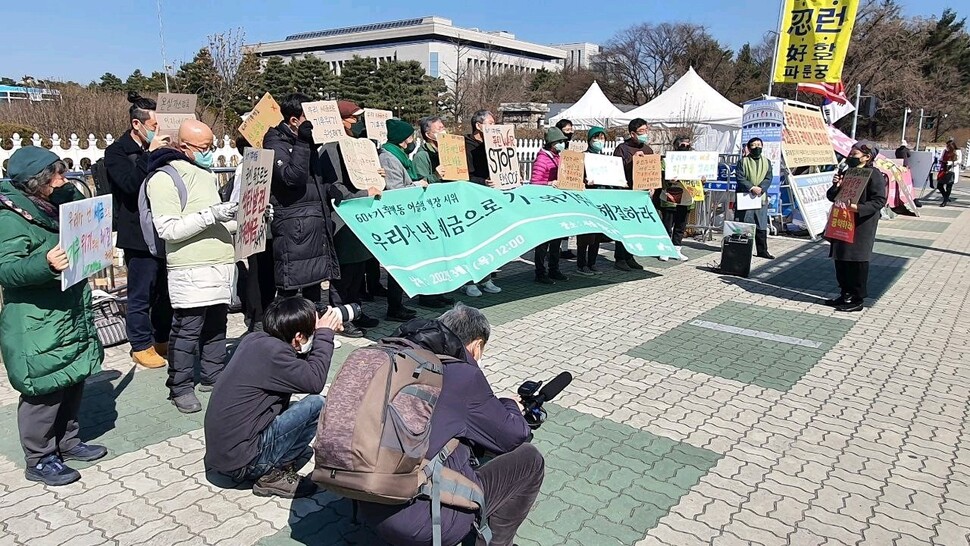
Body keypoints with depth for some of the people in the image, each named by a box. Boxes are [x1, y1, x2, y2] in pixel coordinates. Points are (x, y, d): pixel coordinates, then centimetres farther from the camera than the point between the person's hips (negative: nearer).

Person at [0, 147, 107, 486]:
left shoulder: (57, 205, 10)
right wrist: (45, 264, -40)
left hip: (71, 317, 9)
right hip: (37, 327, -9)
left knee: (73, 381, 17)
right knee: (45, 389, -1)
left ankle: (67, 442, 33)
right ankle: (39, 460, 14)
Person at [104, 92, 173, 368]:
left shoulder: (154, 150, 12)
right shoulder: (116, 152, -4)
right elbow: (130, 183, -19)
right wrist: (150, 154, -19)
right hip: (139, 235, -6)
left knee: (165, 291, 13)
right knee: (141, 295, 2)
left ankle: (162, 340, 27)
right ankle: (141, 346, 17)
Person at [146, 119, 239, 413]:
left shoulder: (208, 175, 20)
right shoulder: (165, 178, -8)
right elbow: (168, 229, -15)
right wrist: (210, 216, -21)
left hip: (221, 264, 8)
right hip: (191, 269, -8)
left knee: (216, 327, 14)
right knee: (187, 331, -2)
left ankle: (214, 377, 26)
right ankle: (181, 388, 9)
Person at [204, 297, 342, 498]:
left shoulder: (255, 339, 3)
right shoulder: (272, 351, -22)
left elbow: (302, 368, 15)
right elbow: (315, 381, -17)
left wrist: (322, 333, 5)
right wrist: (325, 334, -9)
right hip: (240, 460, -9)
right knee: (317, 404, -12)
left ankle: (270, 467, 9)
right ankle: (273, 474, -3)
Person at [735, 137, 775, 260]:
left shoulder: (767, 162, 13)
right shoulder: (743, 161, 4)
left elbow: (769, 178, 3)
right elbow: (740, 178, -7)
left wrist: (761, 188, -15)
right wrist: (752, 188, -20)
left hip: (761, 198, 3)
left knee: (762, 227, 3)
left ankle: (762, 251, 9)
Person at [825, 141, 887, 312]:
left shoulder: (874, 174, -9)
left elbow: (879, 201, -16)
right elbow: (831, 197, 16)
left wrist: (858, 207, -29)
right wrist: (835, 186, -5)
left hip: (862, 225, -8)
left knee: (858, 260, -2)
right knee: (841, 259, 12)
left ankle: (858, 300, 8)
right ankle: (846, 294, 25)